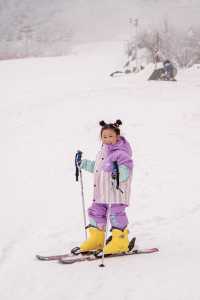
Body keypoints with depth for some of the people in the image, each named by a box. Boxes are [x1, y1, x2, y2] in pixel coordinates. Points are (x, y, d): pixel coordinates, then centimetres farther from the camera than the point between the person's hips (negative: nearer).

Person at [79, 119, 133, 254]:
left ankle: (120, 241, 6)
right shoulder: (102, 153, 13)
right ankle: (96, 239, 25)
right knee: (96, 212, 13)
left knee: (116, 214, -5)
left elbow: (125, 173, -21)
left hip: (116, 191, -9)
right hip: (101, 193, 9)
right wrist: (84, 163, 28)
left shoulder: (122, 154, -14)